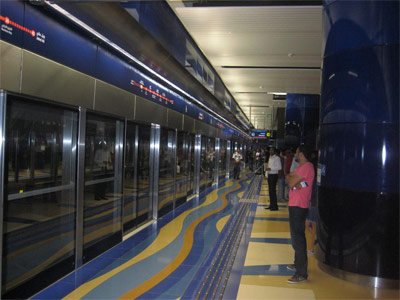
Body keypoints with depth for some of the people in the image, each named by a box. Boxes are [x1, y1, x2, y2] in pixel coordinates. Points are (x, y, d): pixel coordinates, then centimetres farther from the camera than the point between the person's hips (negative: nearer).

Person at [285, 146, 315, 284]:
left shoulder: (306, 167, -17)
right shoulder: (301, 166, 17)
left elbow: (291, 183, -20)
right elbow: (289, 179, 9)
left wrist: (291, 178, 0)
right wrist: (292, 178, -12)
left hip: (298, 206, -11)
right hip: (295, 205, 11)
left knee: (298, 238, -9)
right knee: (297, 236, 21)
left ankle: (302, 274, -4)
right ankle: (299, 263, 36)